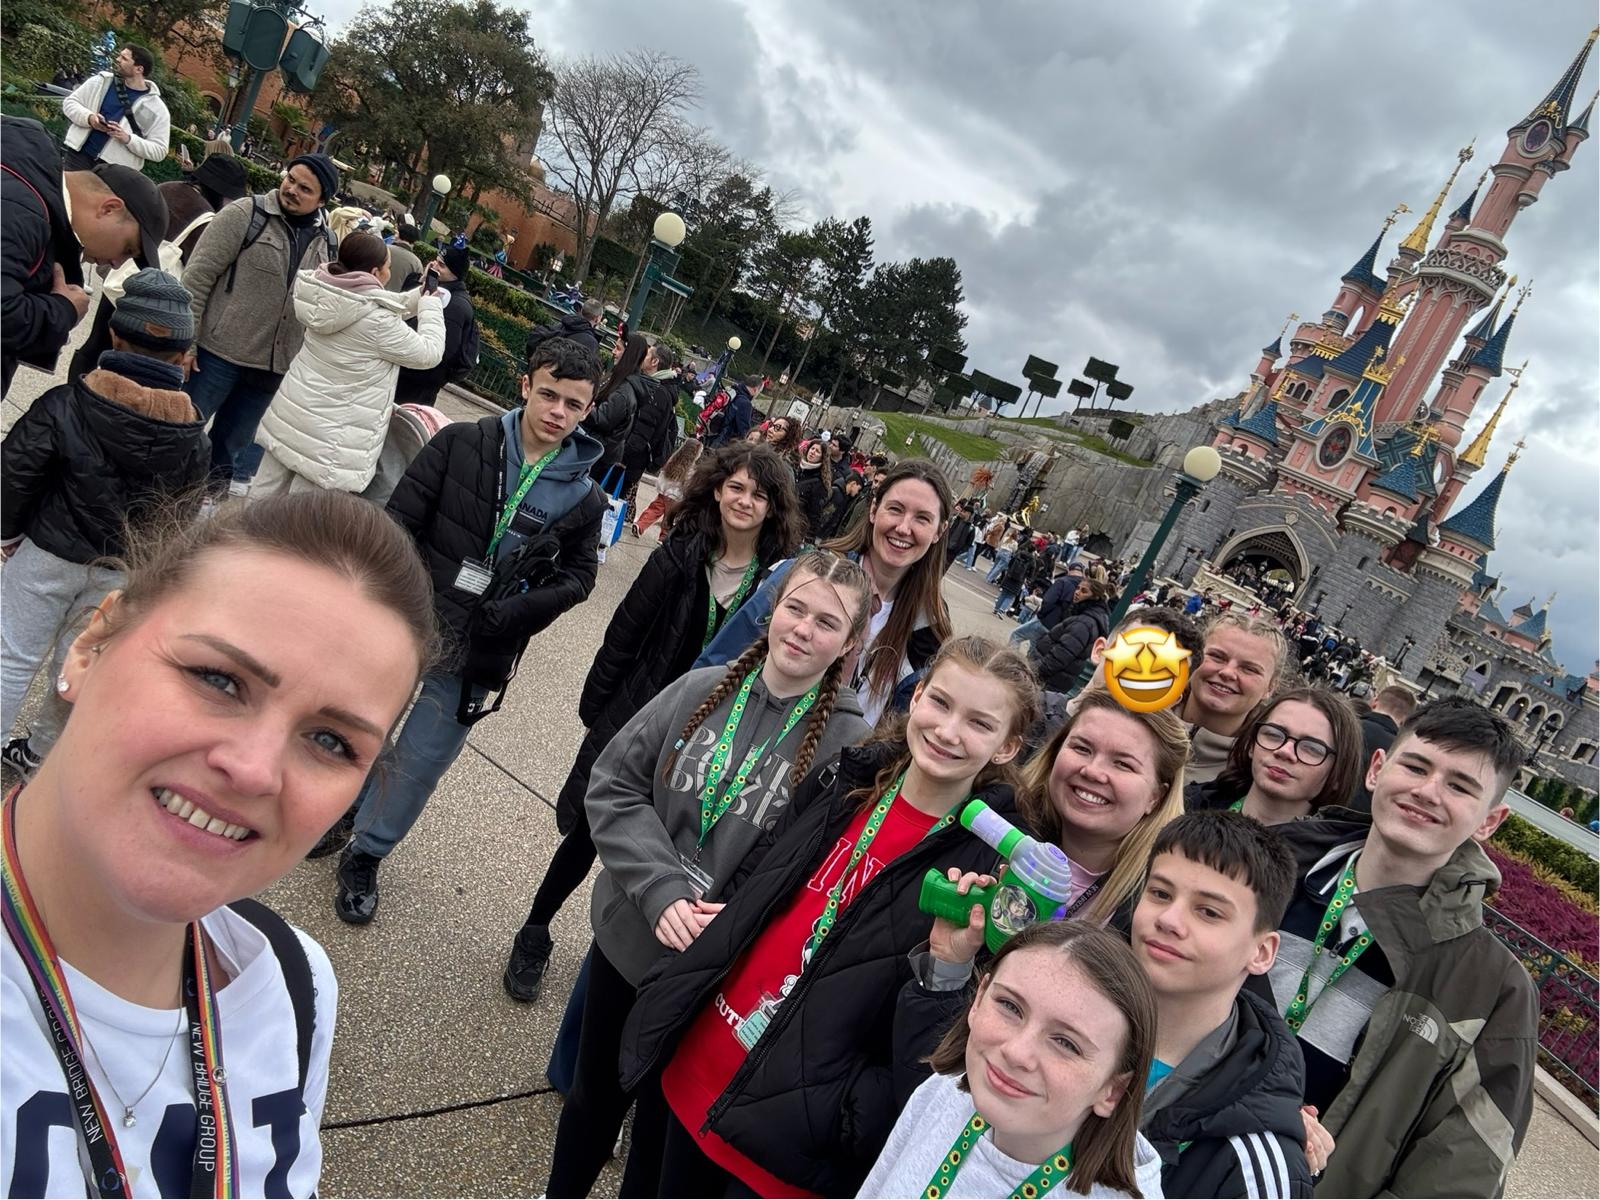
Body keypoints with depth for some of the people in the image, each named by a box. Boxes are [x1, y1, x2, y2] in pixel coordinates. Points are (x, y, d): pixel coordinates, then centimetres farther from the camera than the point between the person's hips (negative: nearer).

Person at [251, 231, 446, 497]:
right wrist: (431, 305, 6)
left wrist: (419, 296, 17)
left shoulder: (326, 294, 2)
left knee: (262, 497, 17)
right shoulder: (378, 321, -21)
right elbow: (429, 353, -7)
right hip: (329, 438, -8)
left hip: (289, 414, 8)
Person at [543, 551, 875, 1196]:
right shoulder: (701, 690, -8)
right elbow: (614, 787, -6)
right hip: (627, 934, 3)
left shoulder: (850, 743, -14)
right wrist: (662, 889, -17)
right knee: (593, 1092, 23)